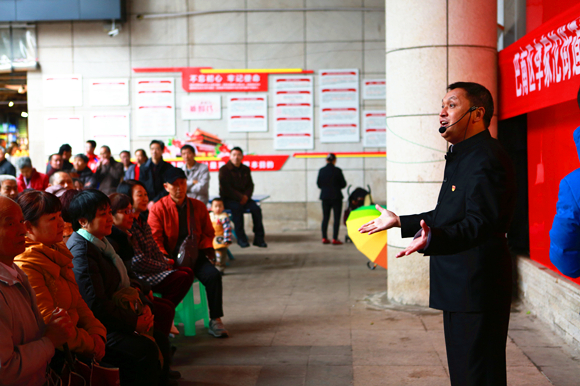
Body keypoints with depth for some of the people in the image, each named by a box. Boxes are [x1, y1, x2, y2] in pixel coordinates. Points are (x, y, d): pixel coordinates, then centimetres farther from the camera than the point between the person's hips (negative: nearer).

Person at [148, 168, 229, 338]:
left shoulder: (198, 206, 10)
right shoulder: (158, 209, 1)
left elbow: (208, 232, 18)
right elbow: (154, 239, -4)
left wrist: (207, 248, -3)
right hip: (170, 257, -2)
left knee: (213, 275, -24)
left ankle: (215, 321, -13)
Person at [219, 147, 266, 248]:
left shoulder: (246, 170, 12)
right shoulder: (224, 170, -5)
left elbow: (250, 185, 11)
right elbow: (225, 188, -13)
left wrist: (246, 196, -10)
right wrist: (240, 197, -18)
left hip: (243, 198, 5)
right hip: (228, 199, -4)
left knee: (256, 208, -22)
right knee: (237, 207, -36)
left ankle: (259, 238, -18)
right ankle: (241, 238, -29)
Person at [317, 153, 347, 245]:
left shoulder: (321, 171, -1)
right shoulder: (337, 170, -11)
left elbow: (319, 184, 6)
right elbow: (343, 184, -5)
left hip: (325, 197, 4)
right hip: (336, 197, -4)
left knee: (325, 218, 12)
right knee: (337, 218, 2)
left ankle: (324, 238, 12)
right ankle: (335, 239, -1)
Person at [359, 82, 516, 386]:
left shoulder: (487, 159, -17)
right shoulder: (460, 157, 18)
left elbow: (479, 222, -30)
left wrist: (432, 239, -46)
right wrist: (399, 222, 30)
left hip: (477, 289, -11)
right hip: (457, 285, 11)